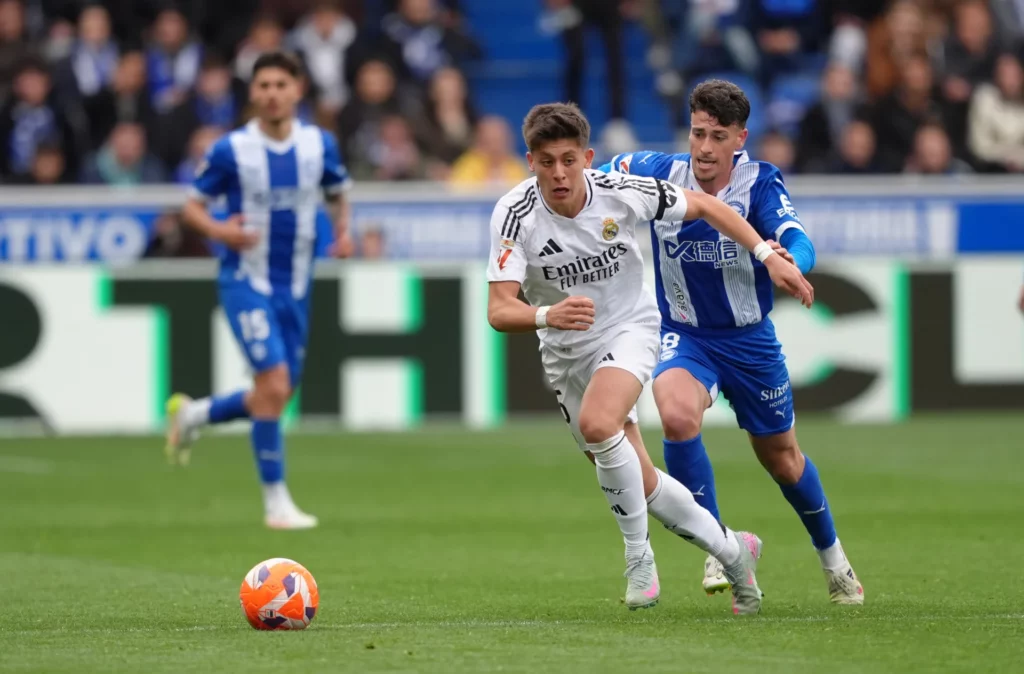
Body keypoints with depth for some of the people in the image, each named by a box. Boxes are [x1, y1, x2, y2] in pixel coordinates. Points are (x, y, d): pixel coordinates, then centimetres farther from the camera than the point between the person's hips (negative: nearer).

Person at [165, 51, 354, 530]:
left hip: (295, 285, 5)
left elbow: (337, 194, 16)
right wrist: (218, 231, -22)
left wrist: (343, 231, -4)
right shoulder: (231, 150, -10)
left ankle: (191, 416, 37)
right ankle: (276, 500, -7)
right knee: (274, 381, -17)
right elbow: (192, 206, -1)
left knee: (279, 393, 10)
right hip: (246, 280, -5)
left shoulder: (319, 144, 0)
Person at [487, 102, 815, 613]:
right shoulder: (514, 215, -22)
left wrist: (769, 256, -8)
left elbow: (702, 206, -3)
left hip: (629, 327, -2)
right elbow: (499, 310, -29)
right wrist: (548, 315, -50)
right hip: (566, 351, 2)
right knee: (640, 485, 8)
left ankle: (639, 557, -16)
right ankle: (731, 551, 31)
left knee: (597, 424, -33)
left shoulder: (621, 192, -20)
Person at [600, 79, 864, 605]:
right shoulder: (660, 173, -12)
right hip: (683, 336, 0)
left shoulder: (760, 184, -18)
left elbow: (796, 241, -35)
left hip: (750, 339, 0)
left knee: (781, 458, 15)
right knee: (677, 414, -32)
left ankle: (832, 557, 42)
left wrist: (789, 261, -57)